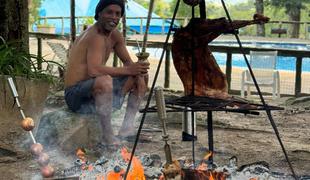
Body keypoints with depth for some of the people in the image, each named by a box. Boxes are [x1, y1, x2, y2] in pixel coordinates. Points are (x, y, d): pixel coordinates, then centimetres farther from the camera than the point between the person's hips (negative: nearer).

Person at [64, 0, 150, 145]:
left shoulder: (115, 36, 6)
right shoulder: (95, 36, -22)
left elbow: (128, 62, 14)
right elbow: (94, 70, -36)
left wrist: (138, 73, -9)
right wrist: (128, 70, -29)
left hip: (95, 90, 10)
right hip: (75, 95, -10)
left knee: (140, 77, 12)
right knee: (104, 81, -41)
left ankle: (127, 127, 2)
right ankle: (107, 136, -24)